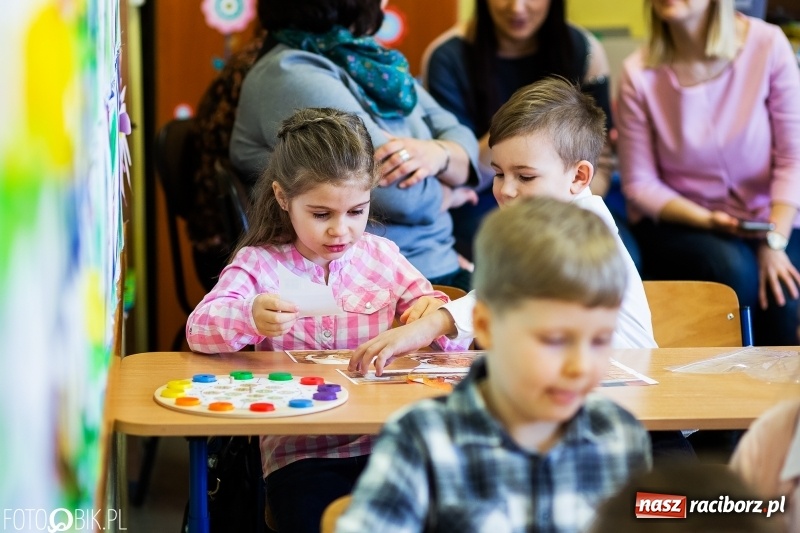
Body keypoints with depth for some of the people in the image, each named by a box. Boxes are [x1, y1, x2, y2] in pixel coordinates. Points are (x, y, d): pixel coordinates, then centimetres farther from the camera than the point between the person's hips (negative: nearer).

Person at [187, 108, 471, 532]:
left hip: (384, 444, 3)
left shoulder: (381, 256, 13)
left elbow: (454, 338, 13)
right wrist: (250, 319, -34)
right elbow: (199, 328, -11)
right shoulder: (258, 263, 5)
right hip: (298, 453, -2)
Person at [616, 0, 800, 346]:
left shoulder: (767, 45, -12)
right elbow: (640, 184, -5)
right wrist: (708, 220, -18)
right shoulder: (639, 74, -12)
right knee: (731, 267, -30)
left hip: (765, 217, 1)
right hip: (676, 222, 0)